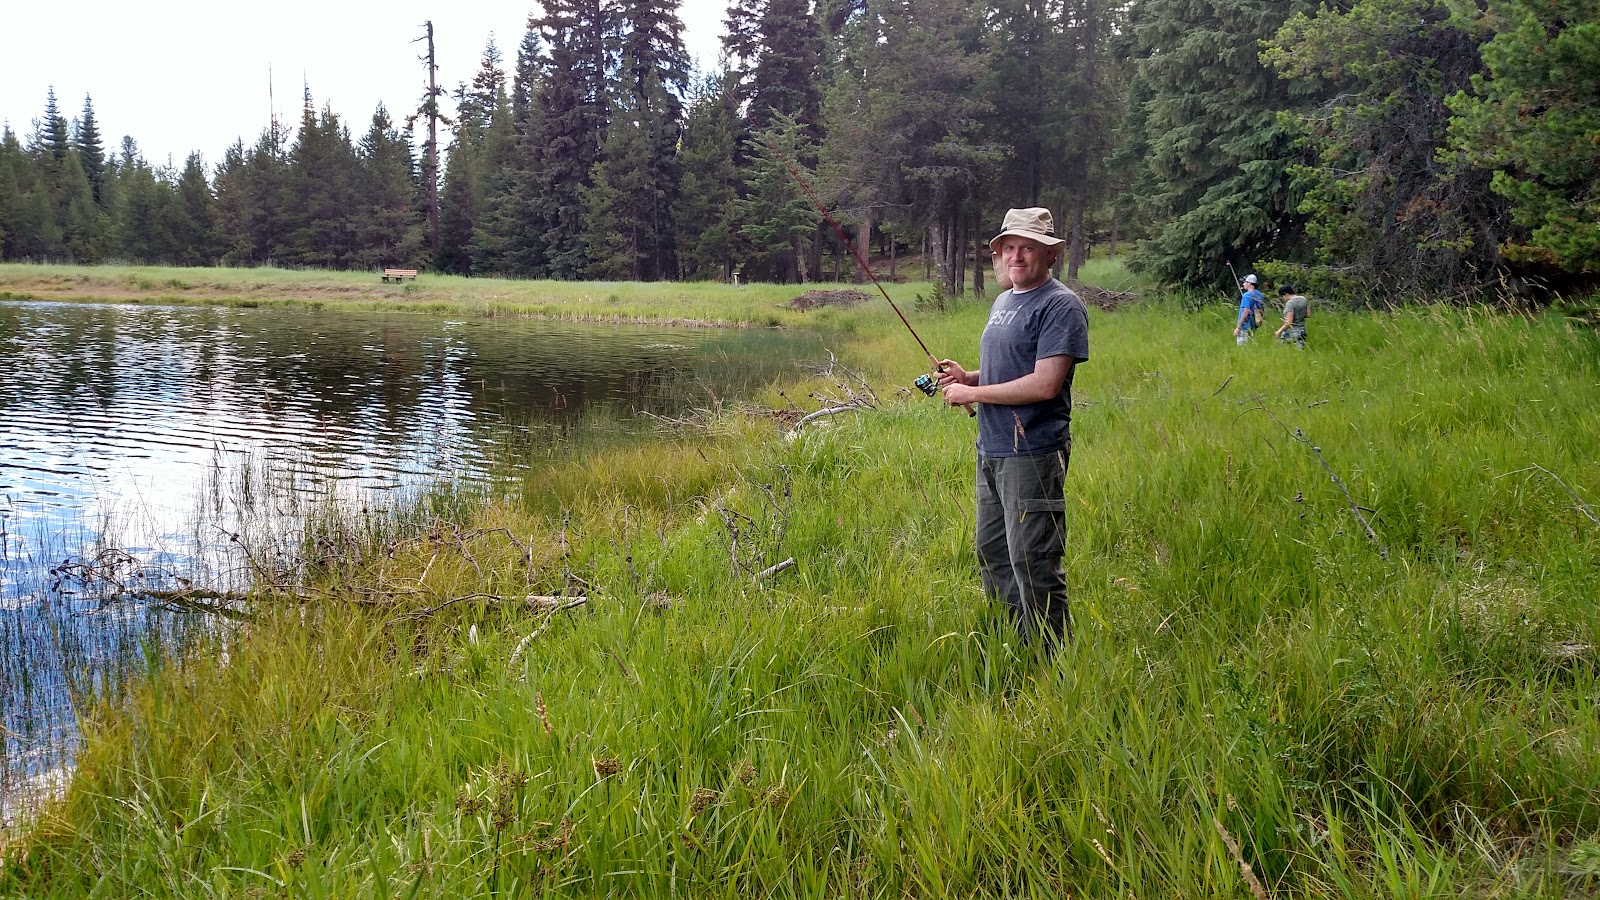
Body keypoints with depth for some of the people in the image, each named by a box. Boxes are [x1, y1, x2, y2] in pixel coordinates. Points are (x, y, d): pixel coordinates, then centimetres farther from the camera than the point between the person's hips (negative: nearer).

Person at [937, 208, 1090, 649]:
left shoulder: (1060, 306, -13)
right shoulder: (1002, 302, 16)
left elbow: (1044, 384, -22)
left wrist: (971, 393, -14)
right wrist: (966, 375, 5)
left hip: (1032, 454, -10)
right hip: (992, 450, 10)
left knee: (1033, 565, -6)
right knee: (992, 556, 17)